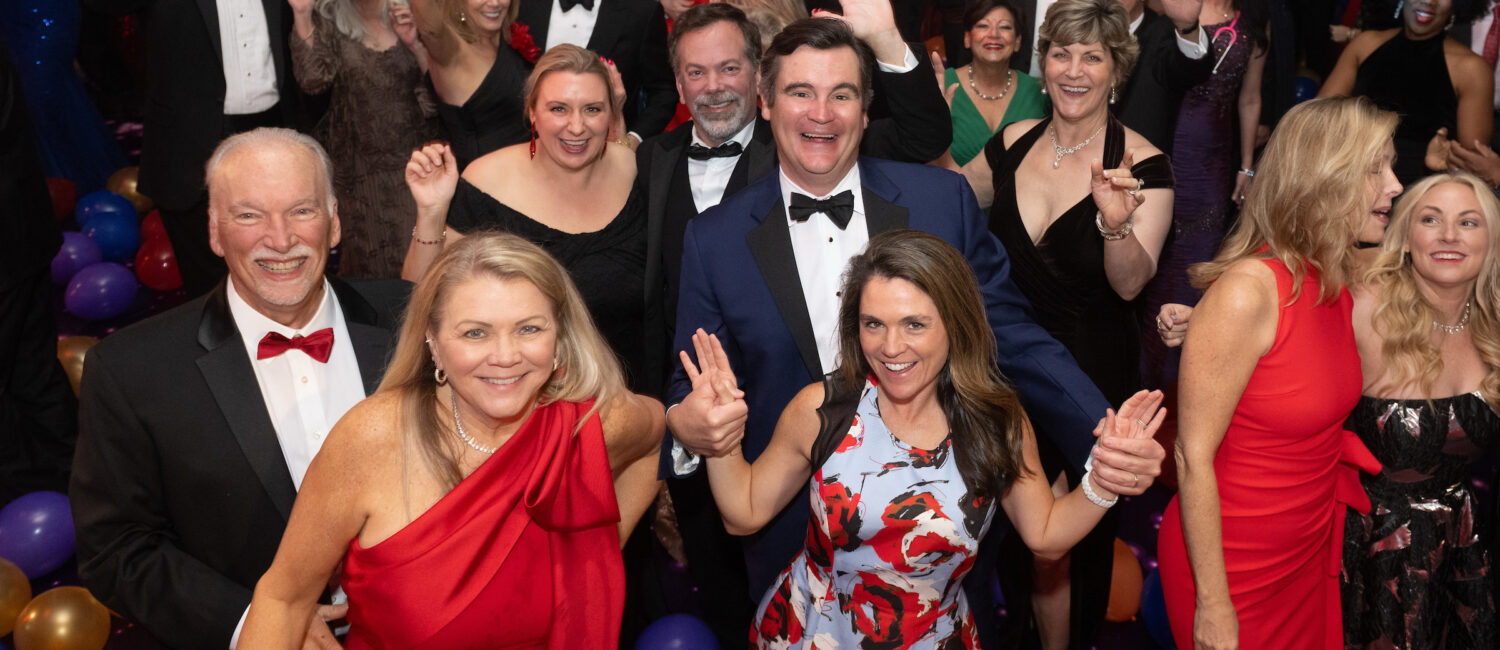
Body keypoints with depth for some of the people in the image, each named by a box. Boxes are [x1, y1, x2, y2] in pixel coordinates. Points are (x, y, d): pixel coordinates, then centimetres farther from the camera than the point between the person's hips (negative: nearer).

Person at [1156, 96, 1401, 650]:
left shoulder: (1337, 281, 1)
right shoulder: (1247, 289, -24)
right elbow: (1193, 457, -22)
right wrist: (1213, 604, -19)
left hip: (1311, 551, 7)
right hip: (1236, 567, -7)